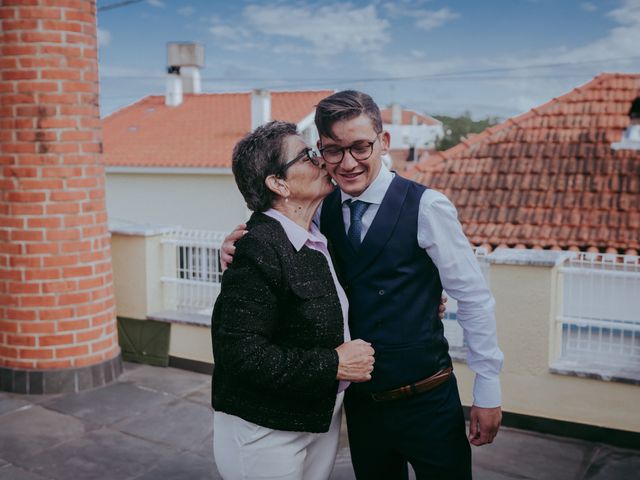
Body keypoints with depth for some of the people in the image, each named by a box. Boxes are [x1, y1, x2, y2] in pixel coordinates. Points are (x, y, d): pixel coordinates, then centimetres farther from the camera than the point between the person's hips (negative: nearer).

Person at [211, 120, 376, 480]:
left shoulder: (319, 239, 4)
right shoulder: (259, 250, -23)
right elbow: (240, 353, -27)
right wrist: (333, 365, -22)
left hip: (323, 419, 8)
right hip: (266, 433, -8)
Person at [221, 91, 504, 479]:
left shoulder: (426, 207, -15)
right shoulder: (323, 211, -1)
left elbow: (475, 299, -11)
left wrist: (488, 391, -7)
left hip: (427, 402, -4)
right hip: (360, 401, 4)